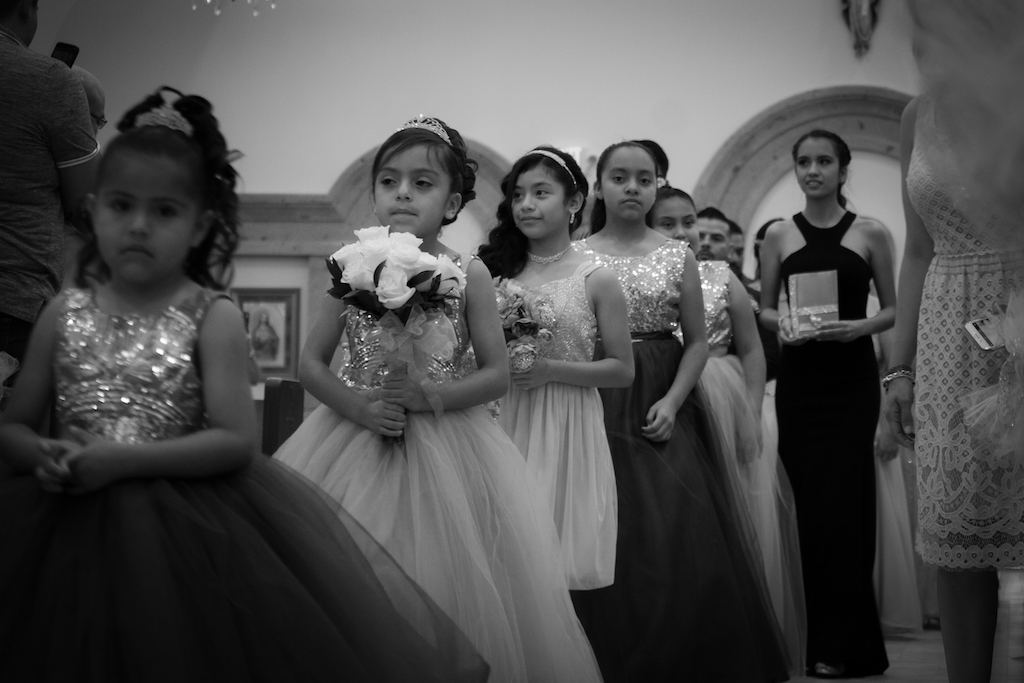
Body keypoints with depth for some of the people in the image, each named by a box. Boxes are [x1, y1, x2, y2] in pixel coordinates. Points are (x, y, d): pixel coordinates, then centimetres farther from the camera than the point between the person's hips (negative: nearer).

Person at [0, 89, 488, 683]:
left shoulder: (213, 317, -5)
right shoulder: (65, 314, 6)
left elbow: (236, 441, -12)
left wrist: (124, 460, -18)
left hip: (189, 532, -3)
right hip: (71, 531, 3)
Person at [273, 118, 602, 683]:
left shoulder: (469, 274, -2)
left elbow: (497, 375, -2)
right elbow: (311, 363, 4)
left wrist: (429, 397, -16)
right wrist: (356, 405, -13)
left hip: (445, 446, -1)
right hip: (357, 443, 2)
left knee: (447, 587, -1)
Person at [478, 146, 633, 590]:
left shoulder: (597, 281, -2)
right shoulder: (498, 272, 8)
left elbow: (622, 370, -2)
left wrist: (551, 369, -13)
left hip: (567, 427, -3)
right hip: (505, 423, 3)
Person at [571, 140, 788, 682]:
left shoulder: (677, 257, 6)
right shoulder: (576, 257, 3)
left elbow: (697, 342, 5)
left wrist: (671, 402, -8)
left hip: (660, 412, 1)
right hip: (597, 411, -1)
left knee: (678, 541, -4)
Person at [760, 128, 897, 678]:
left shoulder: (870, 234, 3)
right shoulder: (779, 236, 7)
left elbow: (893, 309, 6)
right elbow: (765, 308, 11)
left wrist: (861, 327, -14)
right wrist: (781, 324, -10)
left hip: (853, 379, -2)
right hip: (799, 379, 2)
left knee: (844, 502, -6)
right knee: (810, 502, 1)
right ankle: (824, 637, 11)